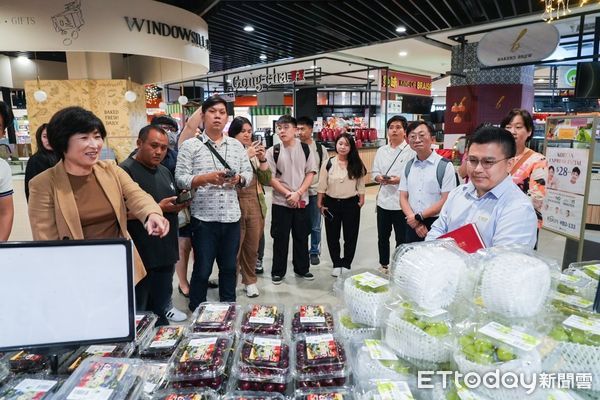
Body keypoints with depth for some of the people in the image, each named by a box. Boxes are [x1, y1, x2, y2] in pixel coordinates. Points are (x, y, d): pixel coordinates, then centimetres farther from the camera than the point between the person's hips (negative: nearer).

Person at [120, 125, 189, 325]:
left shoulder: (165, 172, 14)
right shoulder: (126, 171, -12)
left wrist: (180, 203, -1)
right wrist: (158, 208, -24)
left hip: (166, 252, 8)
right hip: (140, 255, -8)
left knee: (161, 307, 22)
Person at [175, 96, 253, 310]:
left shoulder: (237, 145, 11)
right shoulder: (190, 145, 0)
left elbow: (249, 174, 9)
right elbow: (180, 178, -7)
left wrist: (239, 179, -13)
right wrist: (206, 178, -22)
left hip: (231, 216, 4)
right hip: (203, 217, -3)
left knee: (229, 267, 16)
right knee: (202, 269, 7)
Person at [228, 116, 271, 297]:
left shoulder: (255, 151, 11)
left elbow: (266, 180, 9)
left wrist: (262, 159, -5)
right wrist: (246, 156, -21)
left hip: (256, 205, 5)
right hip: (235, 204, -4)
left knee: (252, 247, 12)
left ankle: (250, 281, 27)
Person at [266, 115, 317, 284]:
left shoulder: (305, 149, 0)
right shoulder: (273, 151, -3)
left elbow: (310, 173, -1)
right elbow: (270, 178, -5)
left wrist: (298, 193, -12)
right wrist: (288, 194, -13)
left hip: (302, 200, 2)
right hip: (280, 201, -1)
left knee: (301, 236, 11)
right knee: (280, 238, 5)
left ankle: (302, 268, 28)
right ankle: (278, 271, 20)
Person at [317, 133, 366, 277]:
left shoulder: (357, 164, -2)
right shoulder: (328, 163, -3)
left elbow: (360, 185, 3)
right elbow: (322, 185, 0)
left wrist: (361, 200, -1)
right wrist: (320, 203, -2)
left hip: (351, 203, 0)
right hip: (331, 203, 1)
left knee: (351, 236, 7)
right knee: (332, 236, 9)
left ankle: (346, 264, 23)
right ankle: (337, 264, 24)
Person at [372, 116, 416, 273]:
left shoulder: (411, 151, -7)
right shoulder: (381, 151, 10)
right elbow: (374, 171, 10)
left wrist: (399, 180, -25)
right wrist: (378, 177, -11)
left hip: (401, 202, -5)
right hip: (384, 200, 5)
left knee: (402, 238, 7)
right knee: (382, 236, 17)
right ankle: (383, 265, 35)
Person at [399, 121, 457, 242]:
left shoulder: (445, 165, -8)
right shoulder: (408, 166, 6)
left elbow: (446, 200, -12)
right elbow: (403, 198, 5)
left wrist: (419, 217, -12)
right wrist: (414, 220, -10)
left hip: (436, 224, -4)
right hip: (412, 225, 4)